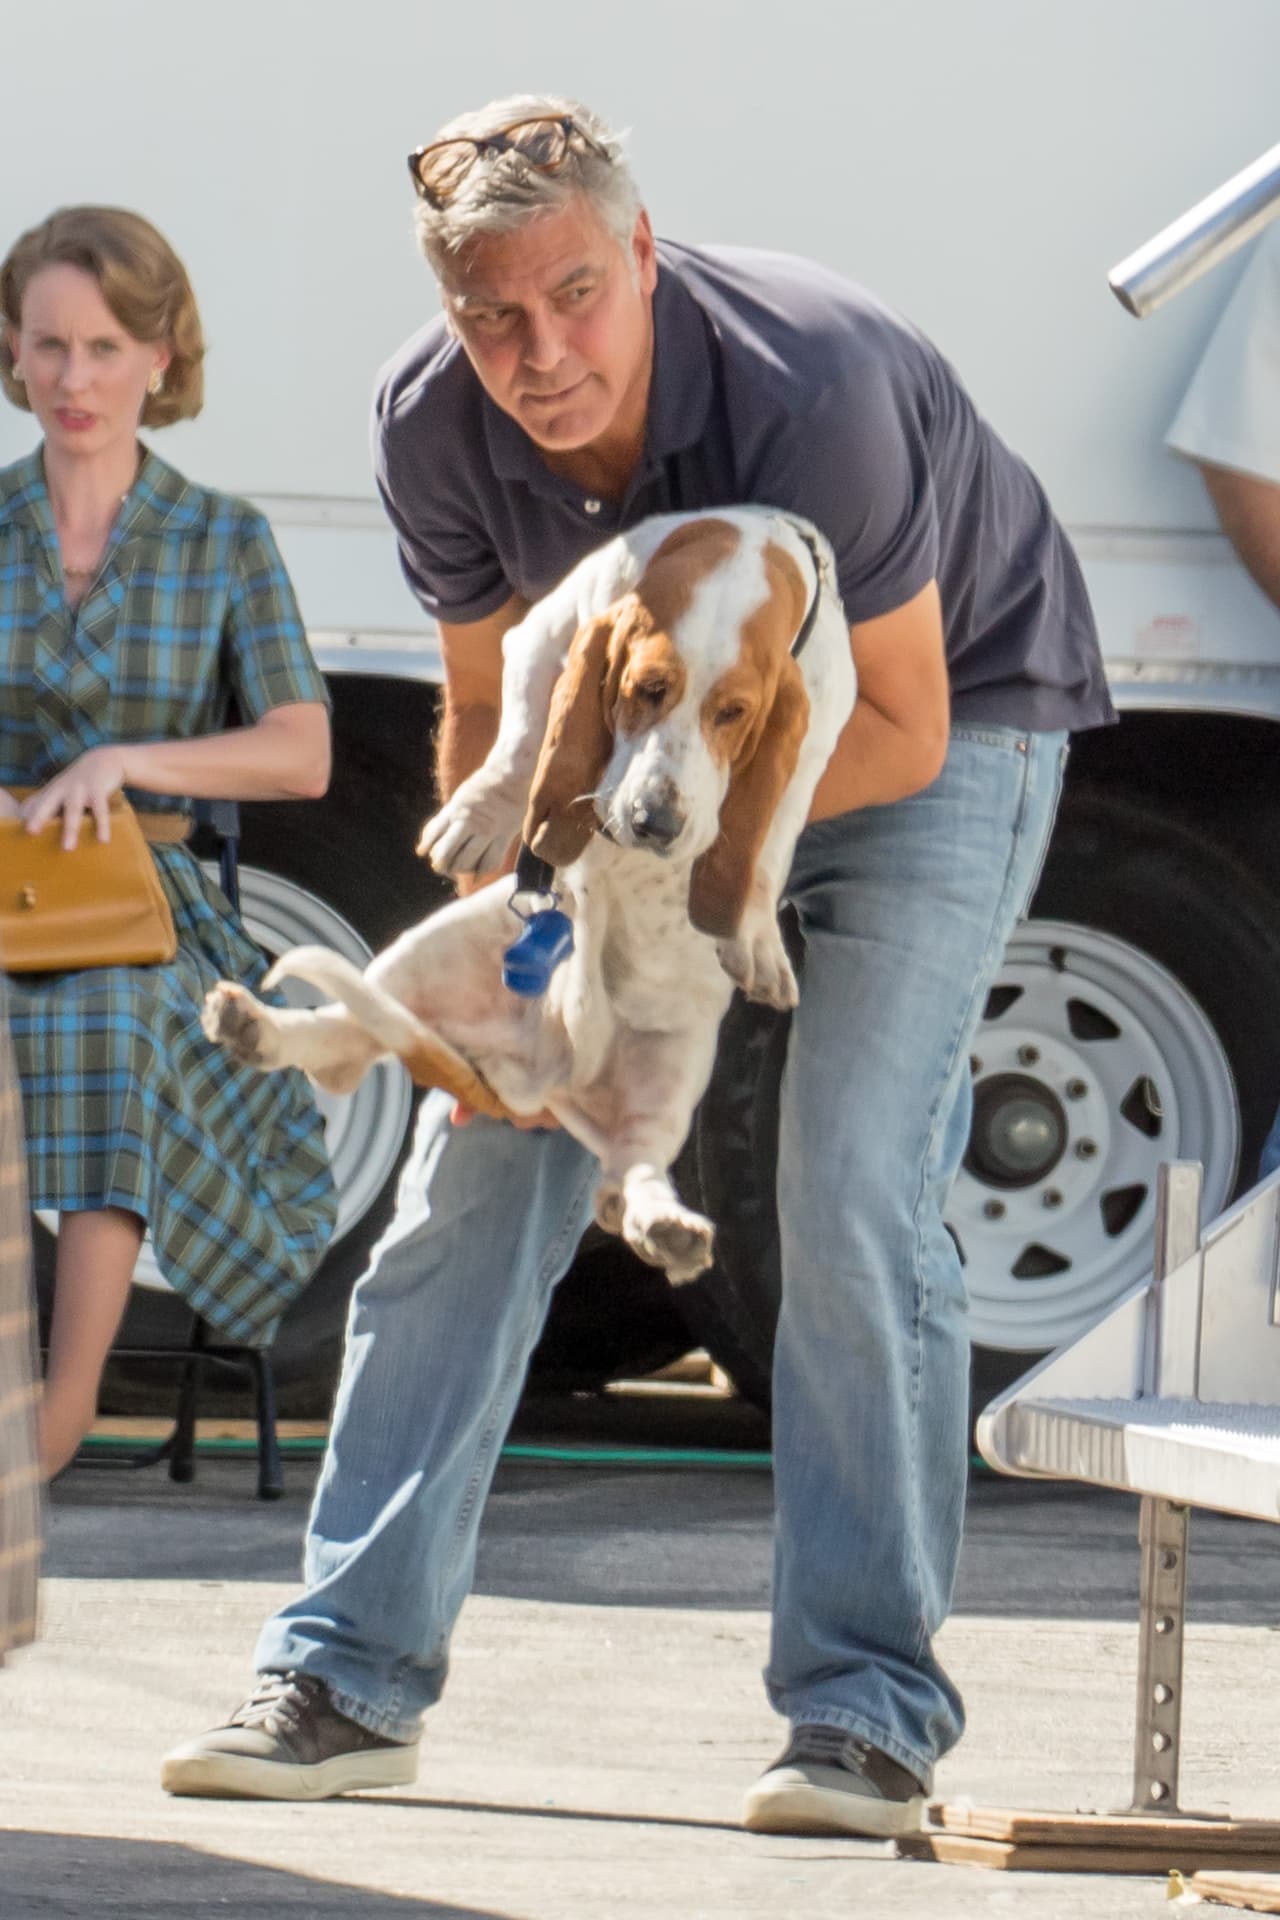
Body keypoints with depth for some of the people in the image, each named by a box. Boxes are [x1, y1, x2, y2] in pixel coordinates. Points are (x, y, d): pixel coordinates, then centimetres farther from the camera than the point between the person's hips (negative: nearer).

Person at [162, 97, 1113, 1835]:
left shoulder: (809, 391, -37)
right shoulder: (434, 427, -20)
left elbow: (897, 728, -27)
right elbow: (492, 707, -5)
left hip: (945, 717, -5)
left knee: (855, 1196, -19)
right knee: (480, 1159, -2)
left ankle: (871, 1713, -10)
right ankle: (352, 1678, 3)